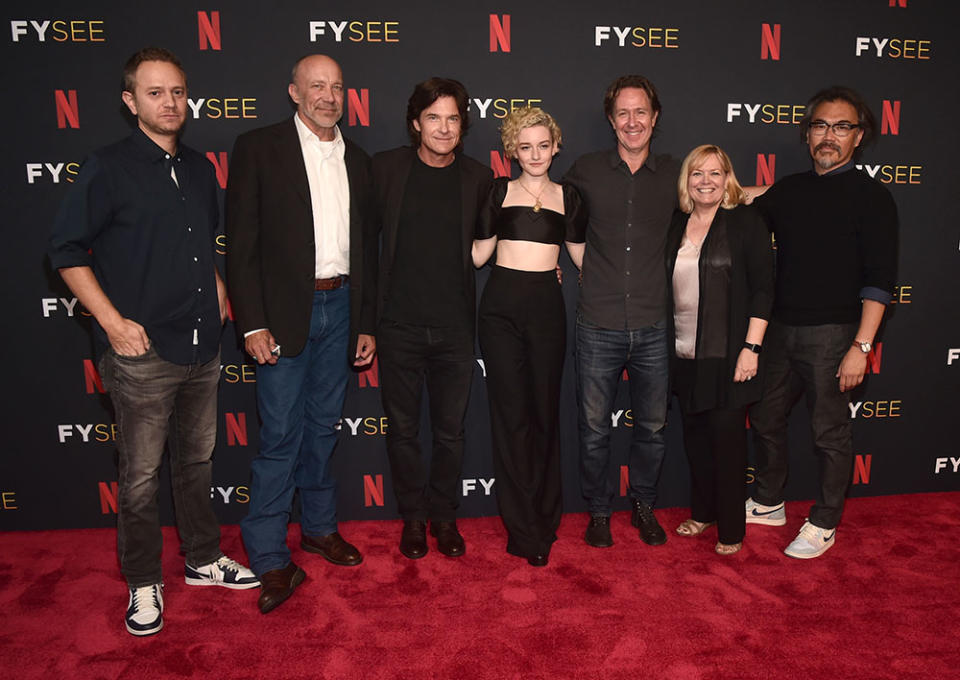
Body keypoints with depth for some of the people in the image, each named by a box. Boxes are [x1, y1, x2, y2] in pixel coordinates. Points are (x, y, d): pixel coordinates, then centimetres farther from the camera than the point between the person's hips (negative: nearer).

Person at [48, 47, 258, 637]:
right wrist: (113, 321, -12)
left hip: (203, 345, 6)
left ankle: (203, 559, 34)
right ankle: (144, 583, 23)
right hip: (143, 351, -5)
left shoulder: (200, 169, 11)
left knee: (197, 460, 17)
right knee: (141, 474, 5)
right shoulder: (108, 168, -6)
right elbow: (68, 251, -5)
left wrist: (216, 284, 10)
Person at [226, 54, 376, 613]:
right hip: (284, 312, -4)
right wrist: (253, 323, -13)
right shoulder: (258, 148, -2)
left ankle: (319, 525, 31)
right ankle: (271, 559, 11)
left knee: (324, 426, 15)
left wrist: (366, 324, 10)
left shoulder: (357, 160, 12)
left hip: (340, 306, 5)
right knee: (281, 436, -2)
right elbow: (242, 242, -6)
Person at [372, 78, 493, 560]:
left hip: (455, 325, 1)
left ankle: (444, 516, 30)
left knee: (450, 431, 10)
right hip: (399, 325, 0)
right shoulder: (386, 167, 0)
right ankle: (413, 517, 29)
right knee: (403, 429, 10)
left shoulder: (478, 178, 3)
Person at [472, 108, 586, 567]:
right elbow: (479, 253, 5)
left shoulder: (566, 197, 11)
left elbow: (582, 256, 16)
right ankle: (525, 530, 12)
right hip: (501, 305, -1)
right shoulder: (499, 192, 8)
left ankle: (543, 519, 22)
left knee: (545, 412, 5)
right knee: (511, 413, 0)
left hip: (546, 306, 1)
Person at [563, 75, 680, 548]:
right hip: (599, 326, -1)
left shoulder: (673, 174, 5)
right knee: (594, 428, 7)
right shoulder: (586, 171, 2)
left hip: (652, 327, 1)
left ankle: (643, 505, 33)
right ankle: (599, 510, 27)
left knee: (652, 427, 12)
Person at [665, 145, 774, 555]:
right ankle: (702, 513, 31)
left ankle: (731, 529, 18)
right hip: (686, 355, 5)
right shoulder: (677, 225, 8)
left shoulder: (745, 221, -5)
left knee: (726, 437, 3)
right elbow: (669, 287, 13)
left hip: (727, 355, -4)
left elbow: (763, 287, -8)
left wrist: (751, 347, -14)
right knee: (695, 436, 13)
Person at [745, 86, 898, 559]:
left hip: (832, 333, -5)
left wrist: (861, 346, -16)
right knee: (765, 418, 14)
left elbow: (879, 280, -10)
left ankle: (823, 525, 23)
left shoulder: (870, 197, -5)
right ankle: (768, 504, 33)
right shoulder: (787, 190, 10)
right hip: (781, 328, 6)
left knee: (829, 433, 5)